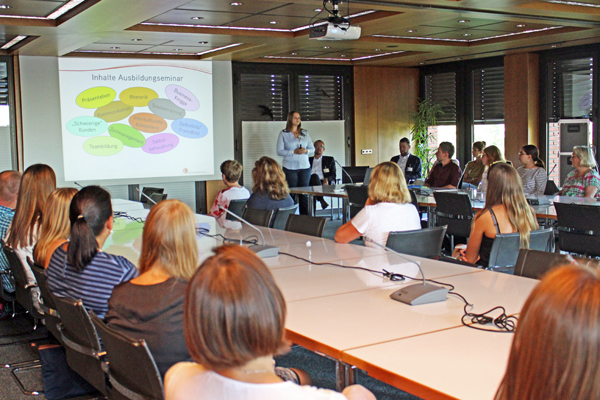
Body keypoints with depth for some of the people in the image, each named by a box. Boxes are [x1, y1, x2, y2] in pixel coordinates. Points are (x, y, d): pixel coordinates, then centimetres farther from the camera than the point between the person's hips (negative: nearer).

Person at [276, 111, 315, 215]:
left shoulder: (305, 133, 13)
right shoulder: (283, 134, 3)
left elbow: (312, 148, 15)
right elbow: (279, 151, -4)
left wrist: (306, 151, -8)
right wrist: (294, 152, -15)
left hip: (305, 167, 3)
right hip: (290, 168, -3)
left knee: (304, 193, 2)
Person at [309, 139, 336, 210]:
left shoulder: (329, 160, 26)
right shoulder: (308, 160, 29)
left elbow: (333, 175, 16)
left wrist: (327, 179, -7)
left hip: (324, 183, 0)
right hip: (310, 183, 1)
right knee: (314, 176, -38)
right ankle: (321, 200, -47)